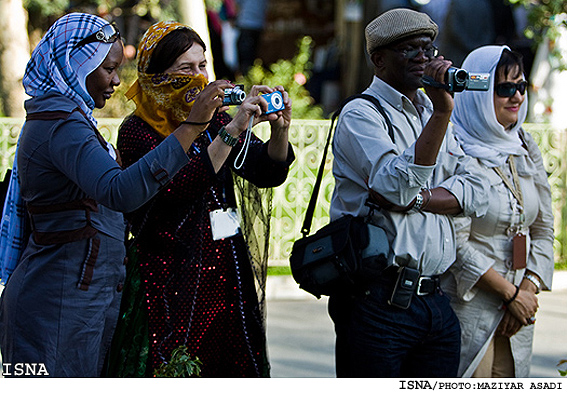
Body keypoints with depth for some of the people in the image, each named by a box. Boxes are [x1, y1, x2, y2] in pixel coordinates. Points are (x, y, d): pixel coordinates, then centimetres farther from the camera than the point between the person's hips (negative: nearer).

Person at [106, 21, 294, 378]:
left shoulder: (213, 121, 11)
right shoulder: (138, 131, -9)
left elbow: (268, 173, 4)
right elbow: (183, 188, -24)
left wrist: (280, 129, -15)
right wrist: (234, 128, -29)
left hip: (227, 278, 6)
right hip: (173, 282, -6)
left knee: (236, 370, 6)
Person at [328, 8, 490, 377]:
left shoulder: (431, 114, 19)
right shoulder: (361, 115, -4)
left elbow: (476, 193, 6)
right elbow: (400, 187, -21)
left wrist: (414, 198, -11)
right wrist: (441, 112, -26)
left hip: (435, 301, 7)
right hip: (379, 302, -6)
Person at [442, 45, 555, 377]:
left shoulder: (525, 148, 10)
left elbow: (544, 228, 12)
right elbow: (455, 244, -16)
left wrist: (530, 290, -2)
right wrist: (511, 293, -11)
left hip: (519, 307, 6)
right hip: (468, 303, -6)